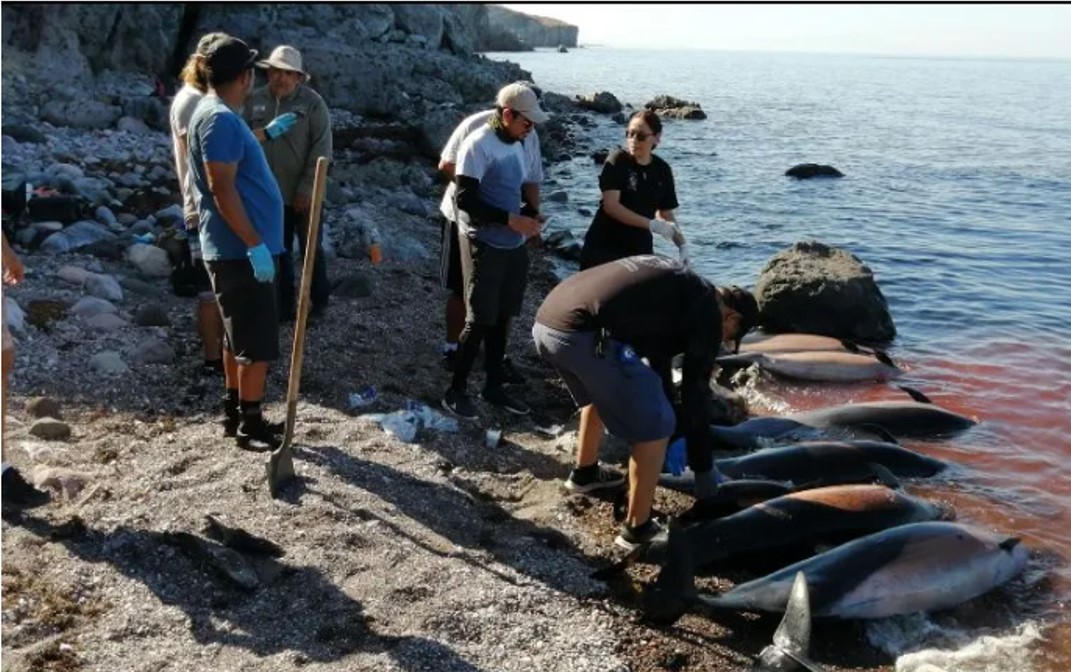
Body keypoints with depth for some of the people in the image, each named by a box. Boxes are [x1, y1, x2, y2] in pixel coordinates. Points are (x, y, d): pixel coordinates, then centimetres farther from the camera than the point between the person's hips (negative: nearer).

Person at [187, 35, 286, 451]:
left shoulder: (217, 114, 14)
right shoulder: (221, 119, -18)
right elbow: (222, 189, -24)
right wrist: (255, 245, -25)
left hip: (234, 248, 11)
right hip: (241, 251, -11)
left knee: (239, 336, 18)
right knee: (257, 341, -3)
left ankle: (234, 412, 28)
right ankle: (250, 424, 6)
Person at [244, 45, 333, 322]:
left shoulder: (312, 102, -9)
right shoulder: (256, 100, 0)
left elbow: (321, 149, -12)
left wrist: (307, 188, -15)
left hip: (303, 193, -4)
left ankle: (318, 303, 23)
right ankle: (284, 306, 24)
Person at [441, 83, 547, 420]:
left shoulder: (515, 145, 11)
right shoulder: (478, 145, -14)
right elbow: (465, 199, -20)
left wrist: (528, 218, 4)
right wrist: (509, 219, -23)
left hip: (513, 245, 7)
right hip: (484, 245, -7)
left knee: (501, 319, 13)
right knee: (479, 321, -3)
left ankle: (494, 386, 25)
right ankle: (456, 390, 12)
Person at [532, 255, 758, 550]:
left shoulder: (674, 284, 31)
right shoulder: (707, 312, 8)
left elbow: (657, 355, 41)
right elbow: (695, 395, 10)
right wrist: (704, 469, 22)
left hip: (546, 322, 9)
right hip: (584, 335, -9)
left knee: (599, 394, 36)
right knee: (654, 429, 6)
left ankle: (584, 472, 54)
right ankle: (637, 529, 17)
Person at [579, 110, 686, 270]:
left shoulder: (662, 170, 3)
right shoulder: (617, 161, -10)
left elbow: (667, 213, 9)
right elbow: (611, 205, -20)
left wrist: (682, 244, -5)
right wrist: (651, 224, -26)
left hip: (640, 249, 4)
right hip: (603, 248, -4)